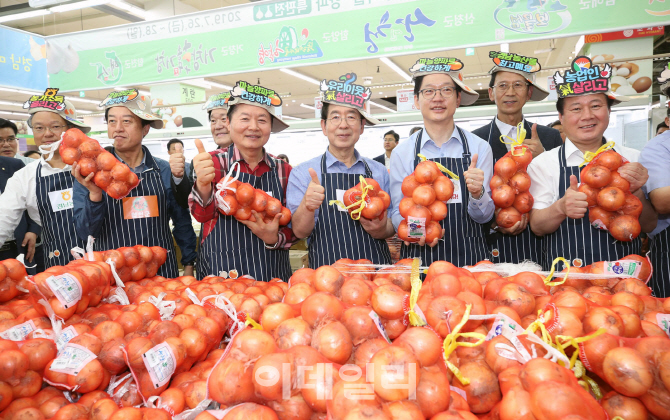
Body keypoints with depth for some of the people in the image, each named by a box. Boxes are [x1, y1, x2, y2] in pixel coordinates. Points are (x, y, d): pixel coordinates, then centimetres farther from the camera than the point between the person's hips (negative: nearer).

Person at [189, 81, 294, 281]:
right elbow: (202, 214, -19)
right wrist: (203, 185, -40)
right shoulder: (214, 163, -3)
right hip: (220, 273, -2)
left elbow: (293, 228, 6)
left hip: (273, 275, 2)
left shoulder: (284, 171, 2)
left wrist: (274, 238, -15)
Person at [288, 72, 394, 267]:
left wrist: (382, 229, -6)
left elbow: (393, 225, 16)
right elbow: (300, 231, -2)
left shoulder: (379, 172, 12)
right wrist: (307, 206, -22)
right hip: (326, 274, -4)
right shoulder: (302, 173, 5)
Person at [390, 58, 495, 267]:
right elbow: (398, 213, 6)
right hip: (419, 257, 0)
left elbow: (484, 216, 5)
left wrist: (477, 194, -16)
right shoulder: (401, 153, 3)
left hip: (469, 257, 1)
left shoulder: (479, 147, 3)